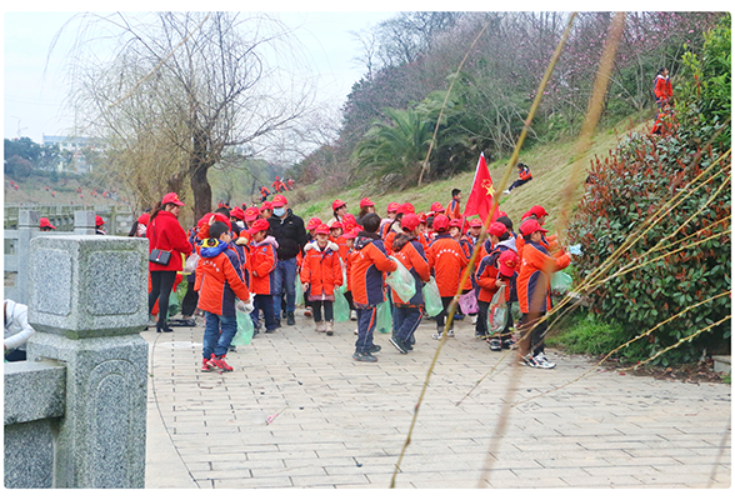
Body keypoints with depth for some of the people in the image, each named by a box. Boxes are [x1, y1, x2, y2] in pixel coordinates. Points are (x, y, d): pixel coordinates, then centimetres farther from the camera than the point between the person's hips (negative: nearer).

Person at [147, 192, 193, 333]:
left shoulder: (154, 220, 12)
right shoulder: (170, 221, -14)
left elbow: (149, 238, 19)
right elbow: (180, 242, -12)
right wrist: (189, 249, 6)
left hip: (154, 263, 8)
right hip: (169, 263, -8)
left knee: (154, 291, 15)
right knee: (165, 292, -4)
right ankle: (161, 323, -2)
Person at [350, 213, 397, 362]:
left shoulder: (358, 241, 9)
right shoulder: (375, 244, -18)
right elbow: (383, 263, -26)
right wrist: (394, 266, -5)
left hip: (357, 286, 9)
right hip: (369, 288, -9)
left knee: (363, 317, 20)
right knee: (369, 318, -5)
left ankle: (367, 344, 34)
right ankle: (362, 351, -5)